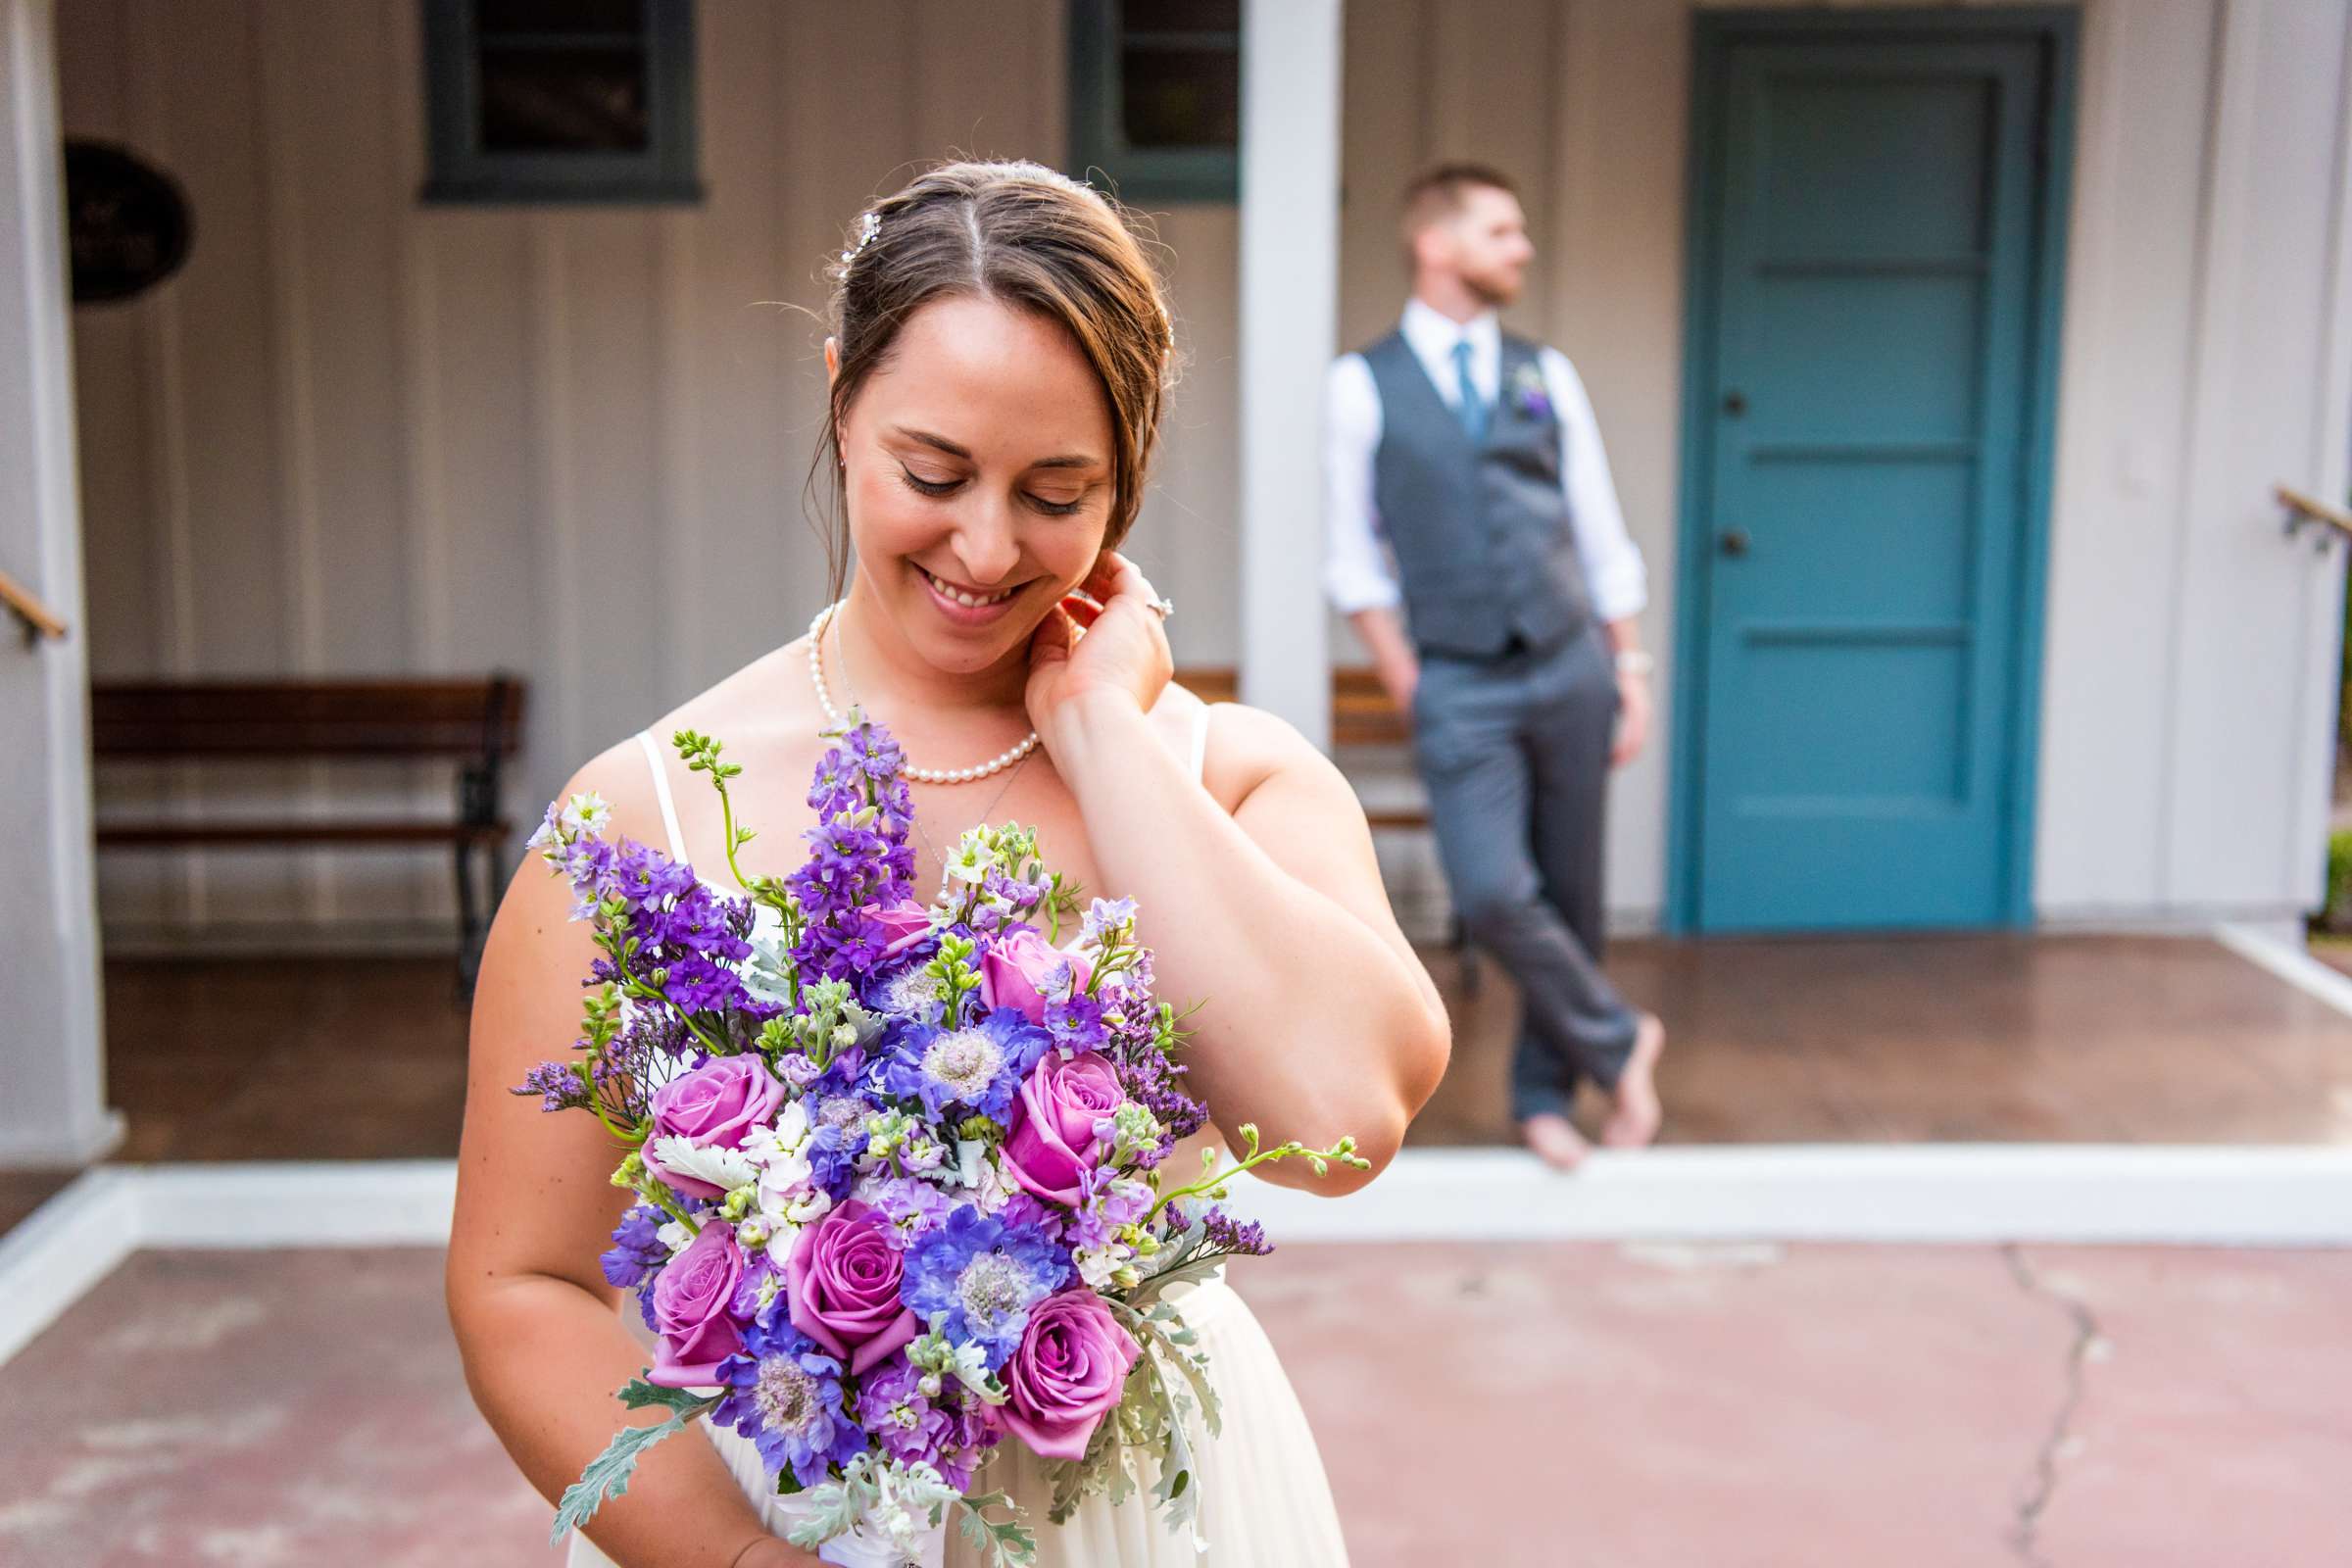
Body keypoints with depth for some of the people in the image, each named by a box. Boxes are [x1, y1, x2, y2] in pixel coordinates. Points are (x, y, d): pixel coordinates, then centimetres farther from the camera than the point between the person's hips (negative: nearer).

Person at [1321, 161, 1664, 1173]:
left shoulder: (1545, 377, 10)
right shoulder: (1363, 386, 0)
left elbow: (1603, 539, 13)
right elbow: (1354, 558, 2)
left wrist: (1630, 671, 9)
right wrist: (1408, 689, -3)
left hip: (1570, 670, 3)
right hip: (1459, 687, -3)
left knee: (1570, 895, 8)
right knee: (1494, 895, -16)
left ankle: (1545, 1095, 26)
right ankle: (1617, 1041, 9)